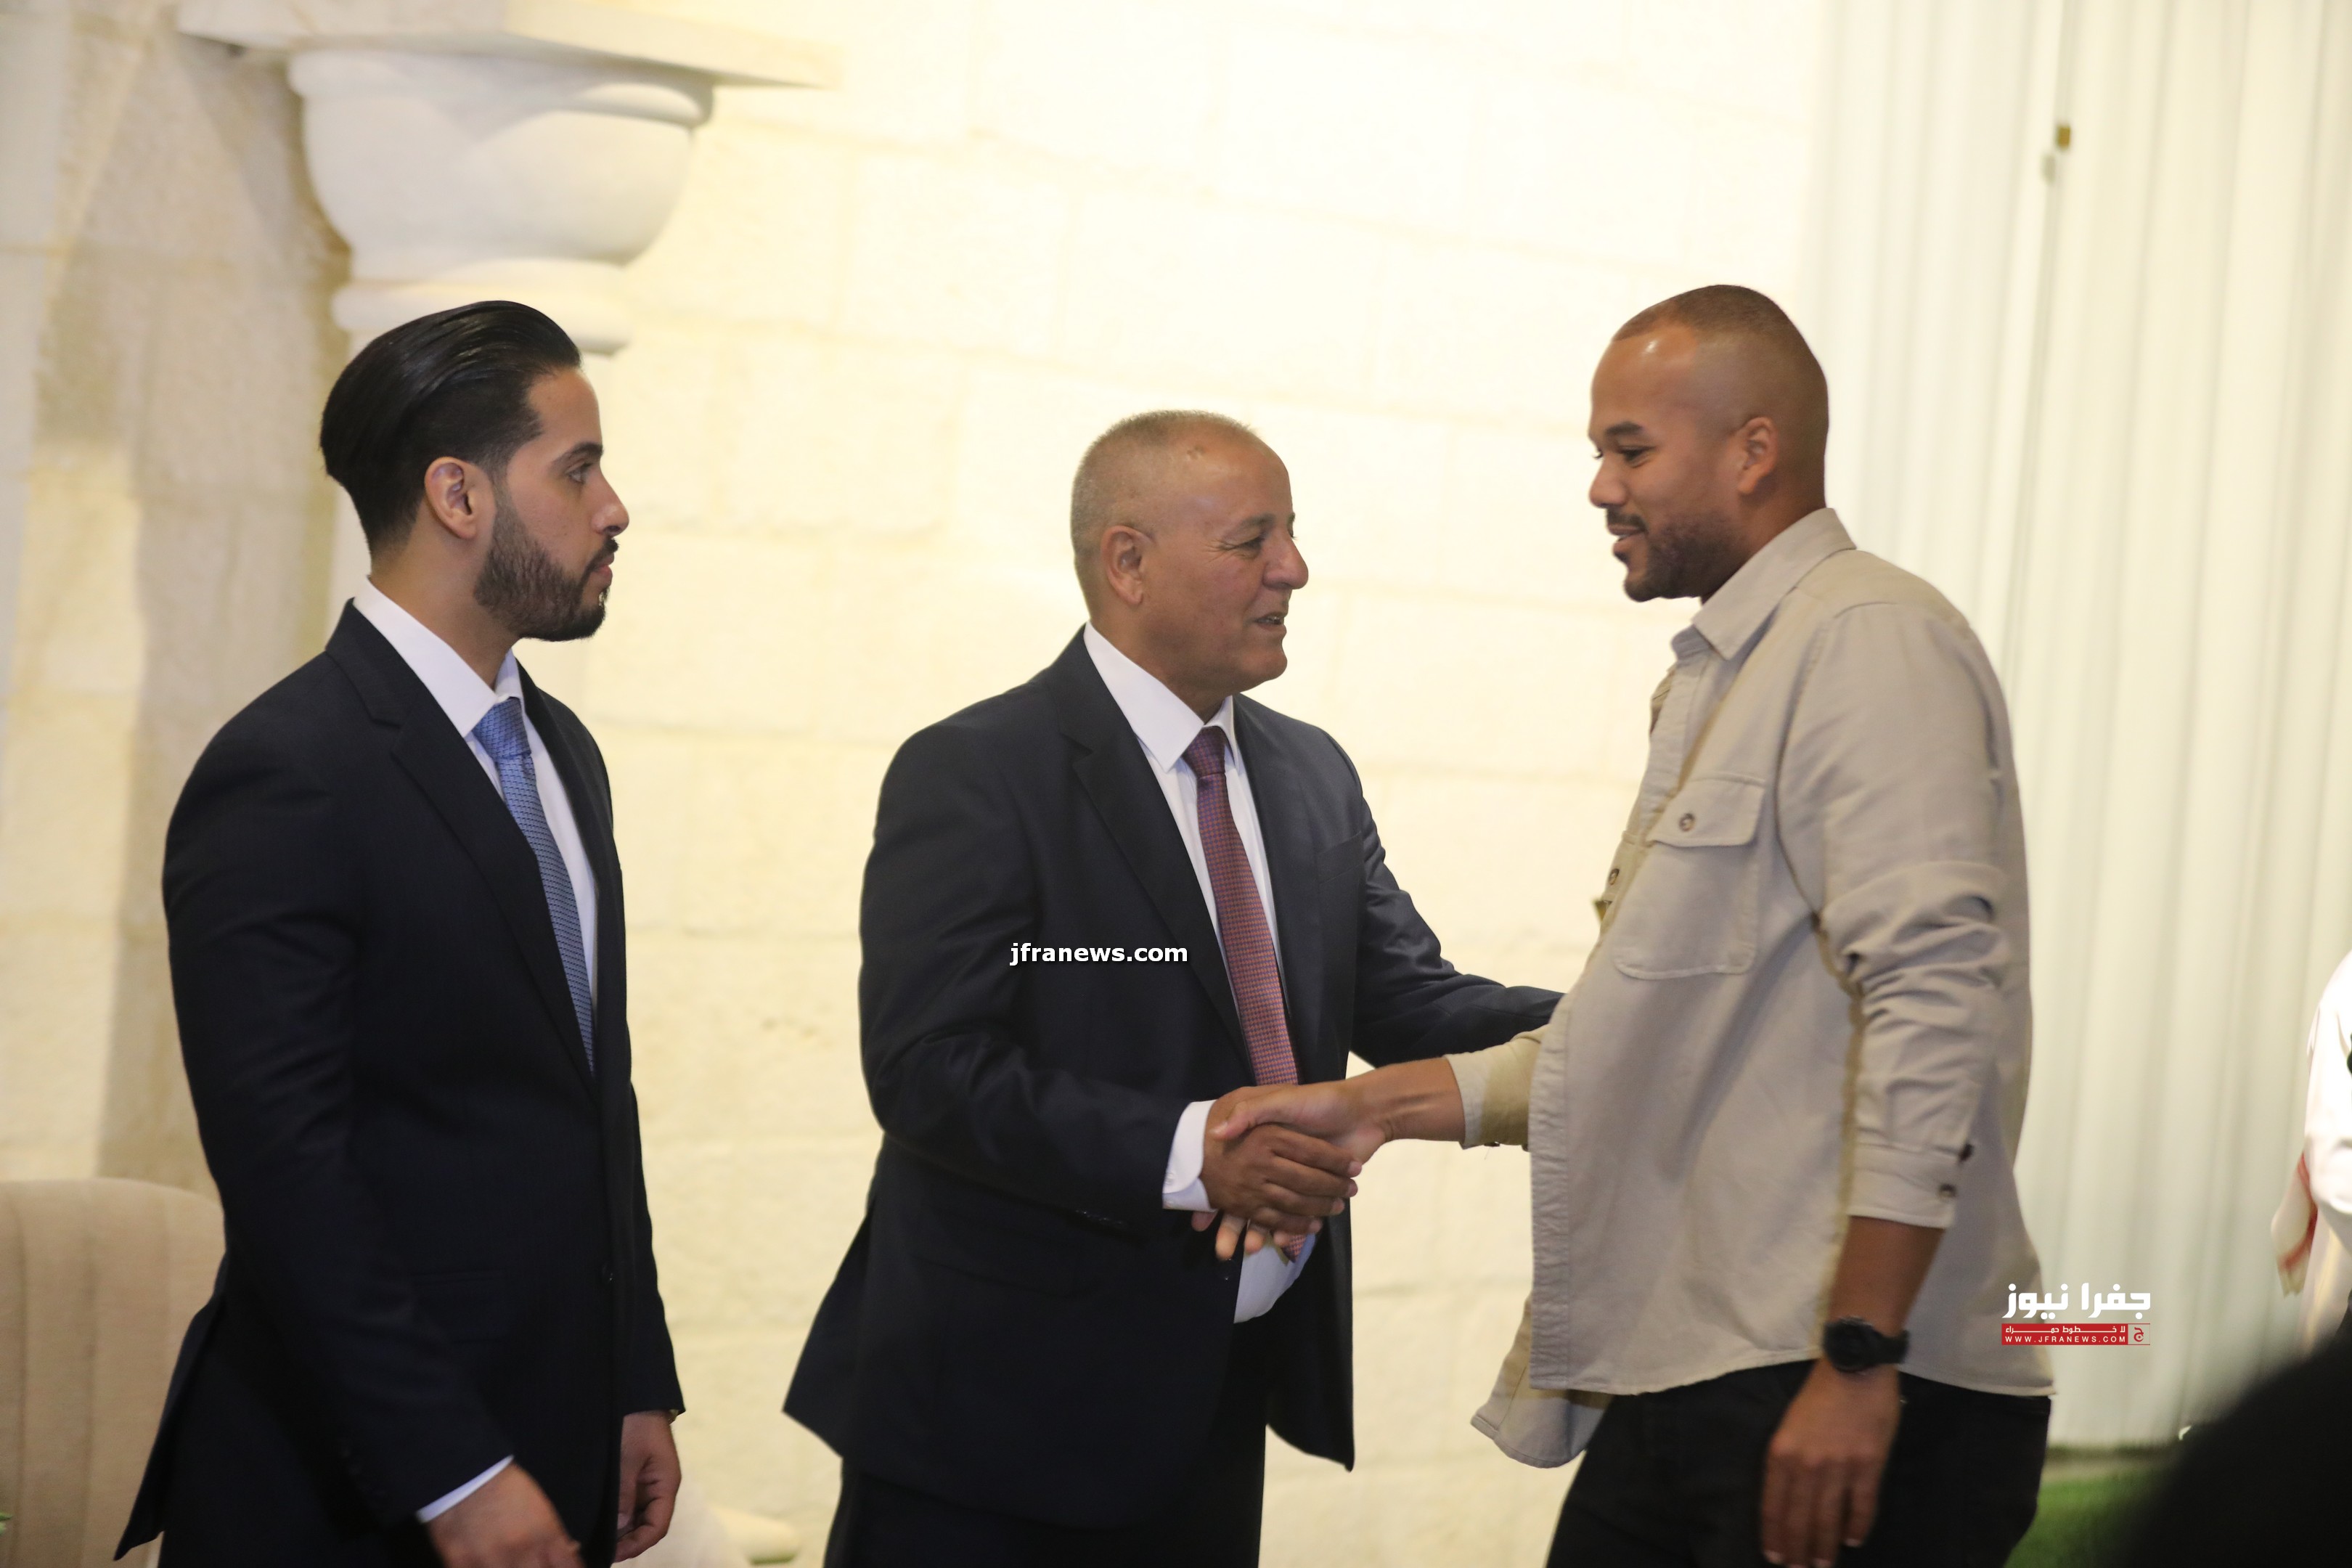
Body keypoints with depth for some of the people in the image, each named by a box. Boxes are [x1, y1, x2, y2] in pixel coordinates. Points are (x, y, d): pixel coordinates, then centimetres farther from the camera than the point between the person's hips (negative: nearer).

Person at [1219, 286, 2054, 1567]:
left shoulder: (1872, 643, -10)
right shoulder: (1721, 682, 21)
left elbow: (1935, 1001, -21)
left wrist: (1859, 1364, -24)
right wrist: (1372, 1105, 17)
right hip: (1685, 1380, 9)